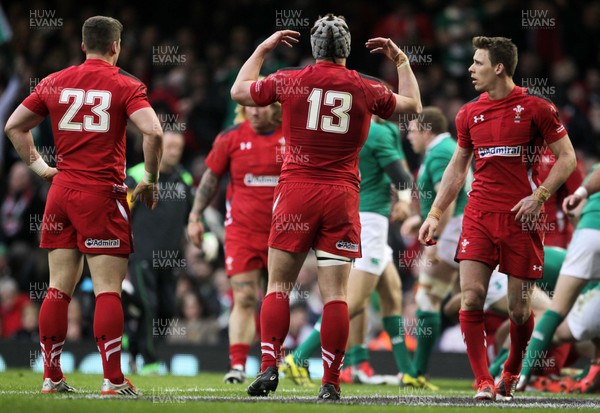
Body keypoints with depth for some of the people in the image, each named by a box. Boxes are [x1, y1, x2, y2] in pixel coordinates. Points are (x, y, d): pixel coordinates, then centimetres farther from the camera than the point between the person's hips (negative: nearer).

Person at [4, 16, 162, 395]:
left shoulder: (54, 83, 10)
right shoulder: (125, 85, -4)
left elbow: (14, 126, 15)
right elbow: (153, 132, -17)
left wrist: (38, 166, 19)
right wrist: (150, 179, -5)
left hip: (61, 192, 5)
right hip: (103, 194, -5)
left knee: (59, 288, 9)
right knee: (108, 289, -4)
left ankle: (52, 378, 11)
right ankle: (114, 381, -7)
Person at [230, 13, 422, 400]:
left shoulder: (290, 81, 0)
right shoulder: (367, 89, 3)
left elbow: (239, 91, 18)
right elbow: (413, 104, 23)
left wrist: (263, 49, 28)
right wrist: (401, 60, 34)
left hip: (296, 192, 0)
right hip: (342, 196, 1)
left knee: (279, 285, 6)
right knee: (336, 292, -1)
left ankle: (269, 366, -6)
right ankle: (331, 383, -3)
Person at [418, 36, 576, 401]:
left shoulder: (535, 107, -3)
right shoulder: (469, 114, 10)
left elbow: (567, 158, -1)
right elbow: (457, 168, 19)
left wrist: (538, 197, -13)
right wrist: (435, 214, 13)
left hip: (522, 218, -3)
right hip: (479, 216, 3)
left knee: (520, 308, 1)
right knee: (471, 298, -12)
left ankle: (512, 372, 27)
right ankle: (484, 382, -7)